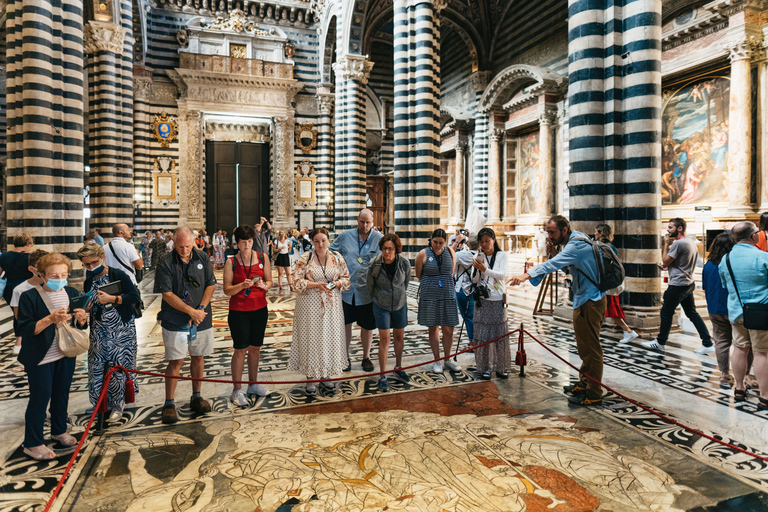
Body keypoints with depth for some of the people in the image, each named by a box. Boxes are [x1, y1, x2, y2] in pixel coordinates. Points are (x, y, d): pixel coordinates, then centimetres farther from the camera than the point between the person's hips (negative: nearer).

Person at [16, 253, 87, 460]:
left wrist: (82, 317, -16)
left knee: (62, 394, 18)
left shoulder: (72, 293, -1)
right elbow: (25, 330, -18)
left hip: (66, 354, 5)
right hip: (40, 358, -5)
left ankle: (59, 430, 38)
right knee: (40, 397, 3)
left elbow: (81, 326, 7)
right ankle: (32, 443, 19)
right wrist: (50, 319, -31)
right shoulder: (29, 297, -14)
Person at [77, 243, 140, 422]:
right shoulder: (88, 283, 8)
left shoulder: (119, 276, -11)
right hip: (99, 332, 5)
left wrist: (112, 298, -24)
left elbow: (135, 297, -17)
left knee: (118, 367, 0)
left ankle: (117, 404, 18)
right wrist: (85, 308, -2)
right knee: (96, 367, 5)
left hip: (121, 330, -5)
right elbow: (88, 305, 21)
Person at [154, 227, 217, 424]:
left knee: (198, 357, 12)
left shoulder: (203, 259, 2)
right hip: (175, 321, -3)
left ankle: (196, 397, 27)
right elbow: (167, 294, -12)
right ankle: (169, 404, 12)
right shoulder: (165, 263, -9)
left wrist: (201, 309, -10)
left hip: (201, 319, 3)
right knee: (176, 361, -1)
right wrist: (191, 311, -16)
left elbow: (211, 285, 3)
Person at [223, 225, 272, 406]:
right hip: (238, 311, -3)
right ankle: (236, 391, 12)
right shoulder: (231, 262, -6)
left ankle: (253, 384, 29)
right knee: (241, 349, 0)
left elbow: (269, 281, 4)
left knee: (255, 348, 13)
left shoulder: (262, 257, 1)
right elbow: (227, 290, -9)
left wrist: (264, 285, -18)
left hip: (260, 309, 3)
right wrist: (242, 285, -26)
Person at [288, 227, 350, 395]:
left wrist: (336, 283, -12)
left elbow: (346, 278, 8)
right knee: (311, 338, 2)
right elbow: (298, 282, -8)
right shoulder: (305, 258, -5)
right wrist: (317, 284, -19)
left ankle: (325, 376, 25)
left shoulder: (337, 258, 3)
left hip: (331, 305, 3)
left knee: (330, 337, 9)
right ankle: (310, 378, 16)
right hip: (310, 305, -3)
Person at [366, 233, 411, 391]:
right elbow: (369, 286, -1)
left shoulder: (404, 262, -14)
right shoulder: (375, 263, -18)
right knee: (384, 339, -2)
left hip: (400, 304, 2)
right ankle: (382, 376, 7)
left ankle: (398, 367, 34)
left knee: (399, 336, 13)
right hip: (381, 306, -2)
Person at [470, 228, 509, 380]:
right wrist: (477, 268, -18)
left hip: (498, 300, 0)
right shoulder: (479, 256, 5)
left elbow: (502, 275, -10)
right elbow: (474, 280, 1)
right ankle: (485, 367, 11)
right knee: (483, 333, 1)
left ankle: (501, 367, 16)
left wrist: (485, 269, -23)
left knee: (500, 333, 4)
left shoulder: (502, 255, 3)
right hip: (483, 300, 0)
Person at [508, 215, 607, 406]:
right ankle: (584, 383, 32)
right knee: (584, 345, 19)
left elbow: (554, 264, -35)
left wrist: (527, 275, -45)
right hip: (584, 299, 11)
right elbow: (563, 265, 11)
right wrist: (553, 253, -7)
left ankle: (594, 394, 4)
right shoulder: (573, 242, 11)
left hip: (590, 301, -11)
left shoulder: (577, 244, -21)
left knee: (590, 347, -4)